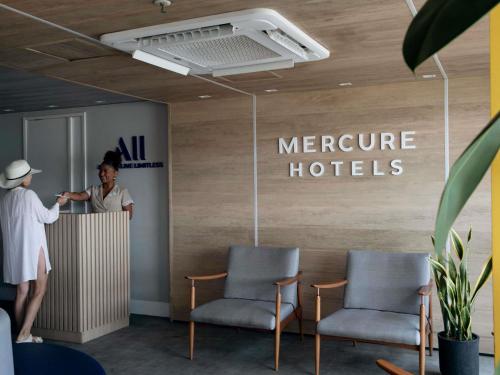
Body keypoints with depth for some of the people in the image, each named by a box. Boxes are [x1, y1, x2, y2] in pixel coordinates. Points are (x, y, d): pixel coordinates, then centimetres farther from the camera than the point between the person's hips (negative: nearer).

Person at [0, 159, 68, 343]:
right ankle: (24, 333, -8)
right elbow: (48, 217, -5)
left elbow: (17, 223, 15)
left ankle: (23, 334, 14)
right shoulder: (28, 195, -13)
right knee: (39, 290, -2)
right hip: (32, 248, -7)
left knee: (22, 292, 10)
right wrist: (58, 204, 13)